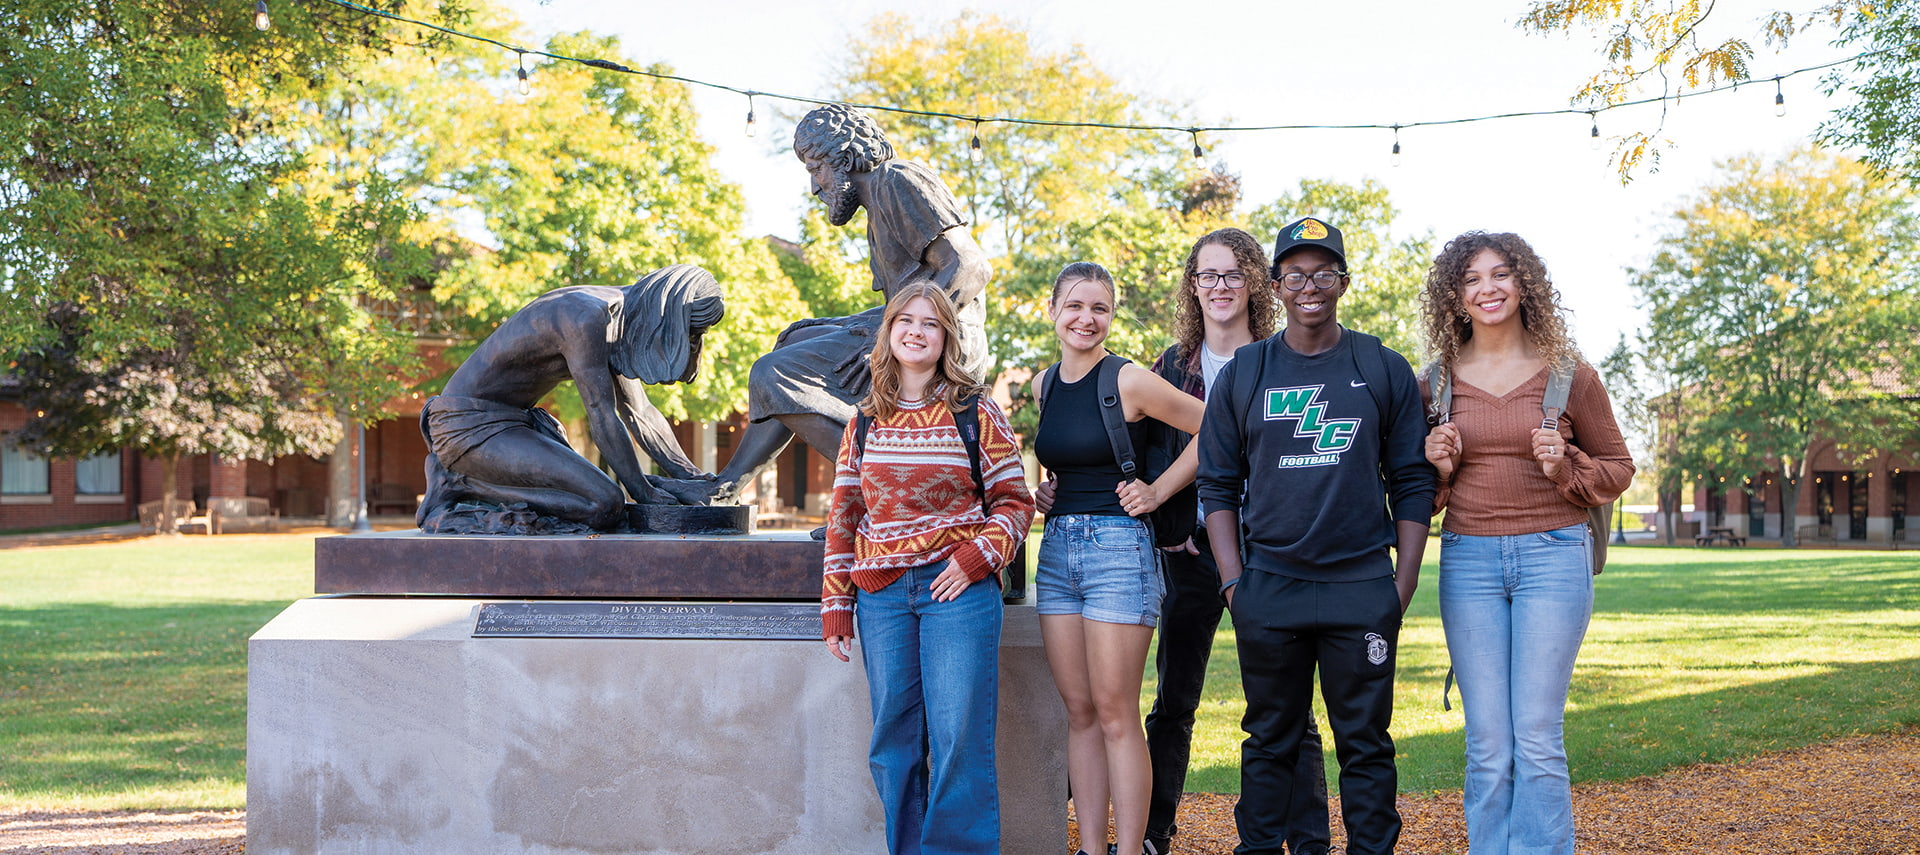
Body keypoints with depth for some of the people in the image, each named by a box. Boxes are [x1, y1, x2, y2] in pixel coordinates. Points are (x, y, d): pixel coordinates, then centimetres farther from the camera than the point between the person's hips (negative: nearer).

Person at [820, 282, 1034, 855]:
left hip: (957, 590, -4)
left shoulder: (974, 412, 2)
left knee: (958, 739, -6)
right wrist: (835, 605, 8)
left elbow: (1015, 502, 3)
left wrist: (975, 558, -13)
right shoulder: (865, 422, 12)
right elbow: (843, 515, 14)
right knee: (892, 744, 7)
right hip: (882, 596, 4)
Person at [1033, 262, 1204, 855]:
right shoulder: (1044, 385, 11)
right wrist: (1048, 493, 11)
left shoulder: (1130, 382, -8)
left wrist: (1160, 489, -3)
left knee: (1115, 715, -6)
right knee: (1079, 713, 8)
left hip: (1117, 546, -6)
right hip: (1056, 549, 6)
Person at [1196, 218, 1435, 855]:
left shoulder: (1385, 371, 6)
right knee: (1270, 740, 7)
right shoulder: (1242, 374, 8)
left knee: (1365, 742, 4)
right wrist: (1233, 581, 0)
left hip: (1364, 587, -1)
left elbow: (1412, 483, 6)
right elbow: (1218, 485, 9)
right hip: (1268, 586, 1)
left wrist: (1404, 581, -1)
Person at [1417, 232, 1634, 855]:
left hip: (1552, 553, -2)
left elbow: (1617, 468, 9)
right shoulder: (1440, 379, 7)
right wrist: (1440, 466, -4)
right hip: (1468, 561, 2)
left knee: (1537, 739, -4)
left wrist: (1566, 465, -10)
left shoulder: (1569, 375, 1)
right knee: (1487, 745, 4)